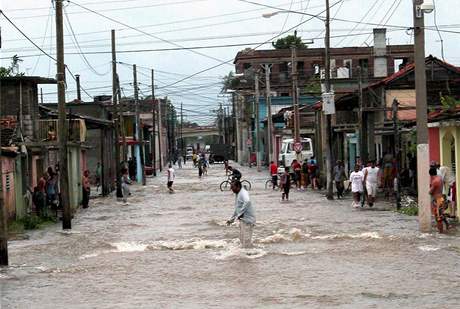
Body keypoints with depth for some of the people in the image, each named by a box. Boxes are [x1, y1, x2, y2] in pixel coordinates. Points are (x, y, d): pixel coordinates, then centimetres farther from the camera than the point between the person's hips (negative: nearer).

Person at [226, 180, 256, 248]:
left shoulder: (243, 193, -14)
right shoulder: (238, 195, 17)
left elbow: (247, 201, -37)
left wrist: (241, 213, -36)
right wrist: (231, 219, 28)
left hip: (247, 220, -10)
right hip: (243, 220, 10)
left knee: (246, 241, -8)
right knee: (242, 240, 17)